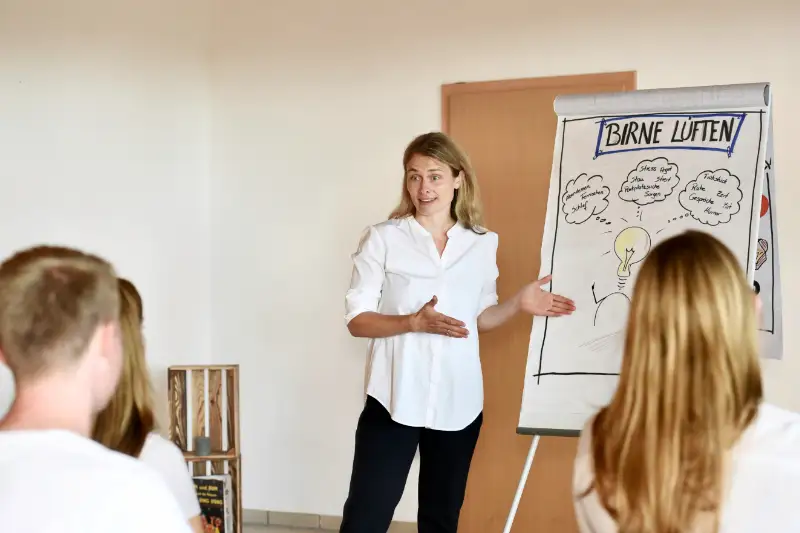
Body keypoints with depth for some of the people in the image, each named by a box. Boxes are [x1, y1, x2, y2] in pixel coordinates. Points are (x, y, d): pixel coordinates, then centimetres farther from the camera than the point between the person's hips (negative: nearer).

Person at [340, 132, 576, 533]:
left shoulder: (482, 244, 7)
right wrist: (415, 322, -20)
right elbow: (356, 319, -5)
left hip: (458, 401, 4)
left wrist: (518, 304, -3)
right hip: (396, 397, -3)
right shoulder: (383, 238, -3)